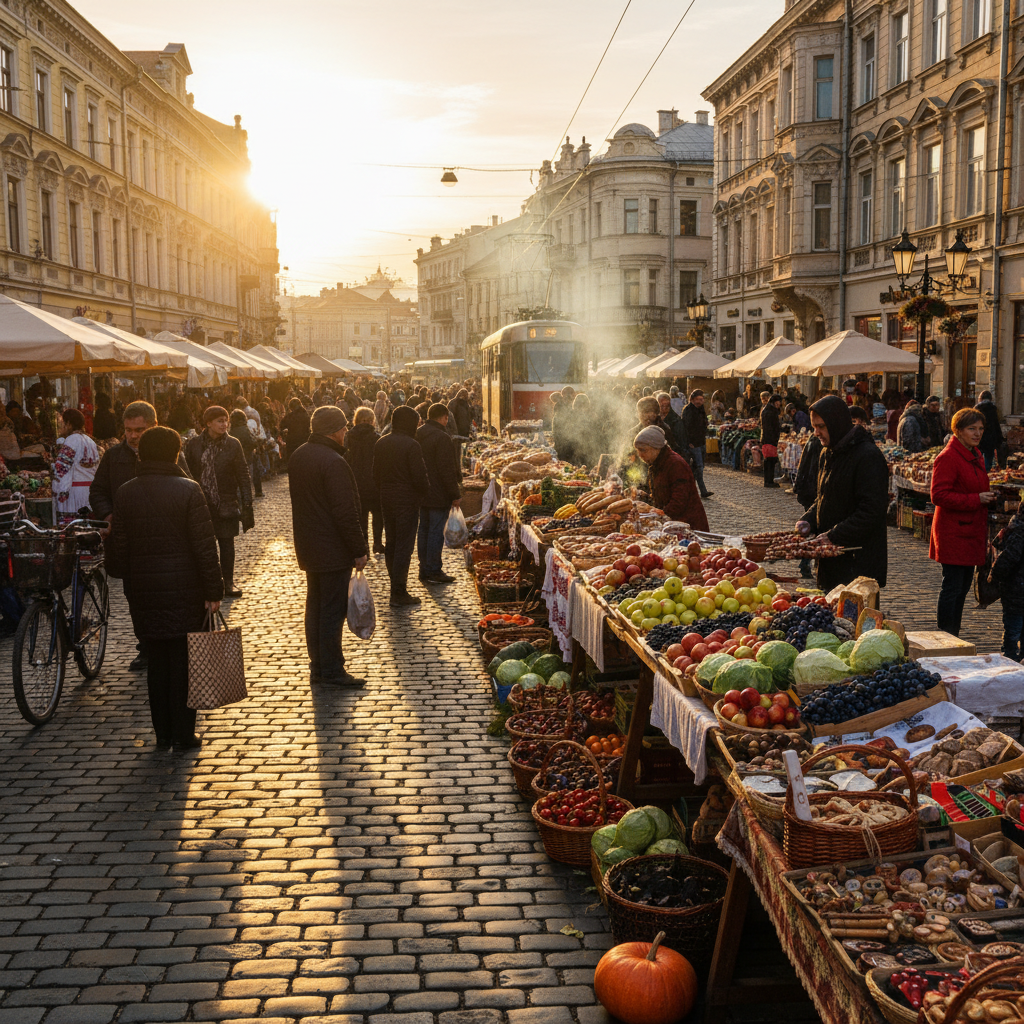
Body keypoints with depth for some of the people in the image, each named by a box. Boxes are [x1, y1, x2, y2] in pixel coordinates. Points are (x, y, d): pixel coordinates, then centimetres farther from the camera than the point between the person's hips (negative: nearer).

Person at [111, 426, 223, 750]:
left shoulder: (124, 494, 3)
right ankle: (183, 734, 7)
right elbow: (204, 544, -11)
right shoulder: (187, 490, -9)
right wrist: (213, 590, -7)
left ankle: (163, 733, 17)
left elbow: (119, 545, 7)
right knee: (183, 661, 4)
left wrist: (128, 585, 16)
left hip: (144, 592, 4)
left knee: (157, 661, 12)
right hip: (185, 590, -4)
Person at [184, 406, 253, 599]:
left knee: (227, 543, 5)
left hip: (226, 504, 0)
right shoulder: (194, 444, 1)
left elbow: (243, 475, 0)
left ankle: (228, 582, 16)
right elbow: (188, 473, 4)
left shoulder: (233, 444, -1)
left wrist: (247, 503, -5)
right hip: (200, 503, 0)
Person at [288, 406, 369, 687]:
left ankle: (317, 667, 24)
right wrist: (359, 550, -15)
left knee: (315, 607, 16)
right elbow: (345, 512, -22)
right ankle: (332, 672, 5)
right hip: (333, 549, -9)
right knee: (333, 611, -1)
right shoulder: (333, 463, -21)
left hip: (309, 548, 9)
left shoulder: (298, 456, 8)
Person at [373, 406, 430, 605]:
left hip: (387, 499, 7)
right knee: (404, 546, -2)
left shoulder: (381, 443, 6)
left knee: (390, 543, 17)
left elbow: (376, 474, 12)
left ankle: (396, 584, 27)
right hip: (407, 501, -7)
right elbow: (419, 477, -18)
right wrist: (425, 490, 2)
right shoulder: (411, 445, -17)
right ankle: (399, 593, 0)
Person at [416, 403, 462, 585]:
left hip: (422, 493, 8)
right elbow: (447, 470, -19)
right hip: (438, 495, -8)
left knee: (424, 530, 14)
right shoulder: (441, 438, -18)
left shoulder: (418, 435, 9)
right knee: (436, 532, -3)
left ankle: (424, 570, 20)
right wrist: (455, 494, -12)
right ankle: (433, 571, 1)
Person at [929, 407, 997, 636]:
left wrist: (988, 496, 7)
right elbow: (938, 495, -21)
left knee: (963, 585, 14)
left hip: (971, 531, 10)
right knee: (952, 587, -6)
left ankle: (953, 639, 23)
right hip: (954, 533, -10)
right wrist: (976, 499, -22)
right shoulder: (947, 458, -15)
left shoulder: (975, 455, 15)